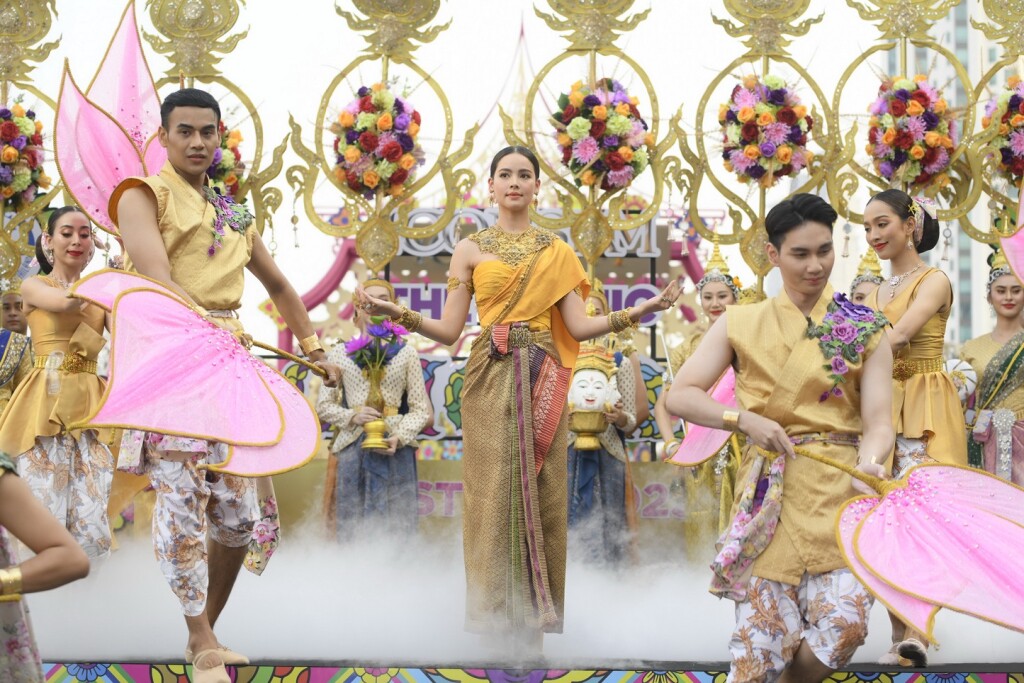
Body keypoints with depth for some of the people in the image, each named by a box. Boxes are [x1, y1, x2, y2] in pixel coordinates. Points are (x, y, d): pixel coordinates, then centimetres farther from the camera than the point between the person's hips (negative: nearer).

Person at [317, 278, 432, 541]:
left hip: (395, 452, 0)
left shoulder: (406, 353, 7)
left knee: (394, 531, -4)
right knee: (351, 531, 0)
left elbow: (422, 409, 5)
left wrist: (399, 436, -13)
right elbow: (323, 406, 10)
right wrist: (352, 416, -9)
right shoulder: (340, 353, 8)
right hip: (353, 452, 1)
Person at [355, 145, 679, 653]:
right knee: (494, 493, -4)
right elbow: (449, 330, 3)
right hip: (490, 381, -1)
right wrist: (396, 313, -12)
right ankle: (498, 612, 2)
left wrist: (639, 311, -5)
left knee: (540, 492, 0)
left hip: (541, 383, 1)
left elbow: (578, 326, 4)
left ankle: (533, 611, 7)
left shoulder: (557, 252, 11)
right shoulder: (470, 249, 7)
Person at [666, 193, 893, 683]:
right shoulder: (741, 324, 9)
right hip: (769, 492, 0)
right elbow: (679, 396, 4)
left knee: (844, 621, -15)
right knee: (763, 631, -7)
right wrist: (745, 419, -12)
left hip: (841, 492, 0)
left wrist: (869, 462, -24)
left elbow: (878, 419, -1)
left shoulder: (865, 329, 7)